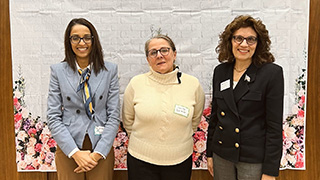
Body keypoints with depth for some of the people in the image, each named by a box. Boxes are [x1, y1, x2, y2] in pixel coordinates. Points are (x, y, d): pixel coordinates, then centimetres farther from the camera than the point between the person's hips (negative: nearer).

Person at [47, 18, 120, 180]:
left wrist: (98, 153, -10)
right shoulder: (58, 71, -1)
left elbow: (114, 115, -3)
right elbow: (53, 117, -4)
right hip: (68, 149, 0)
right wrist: (76, 152, -12)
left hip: (102, 149, 0)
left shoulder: (110, 70, -1)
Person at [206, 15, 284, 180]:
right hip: (222, 156, 4)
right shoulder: (220, 71, 4)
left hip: (254, 160, -4)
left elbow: (275, 126, -11)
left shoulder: (272, 73, -10)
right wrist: (209, 153, 11)